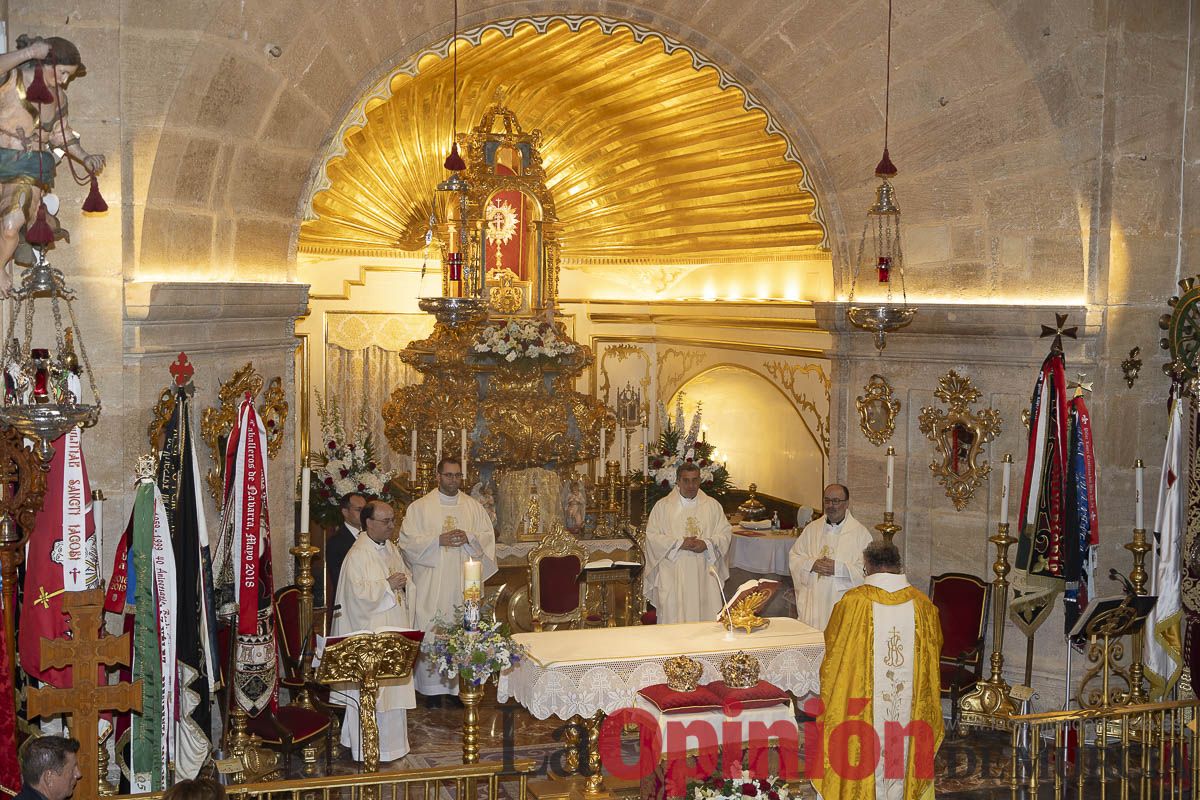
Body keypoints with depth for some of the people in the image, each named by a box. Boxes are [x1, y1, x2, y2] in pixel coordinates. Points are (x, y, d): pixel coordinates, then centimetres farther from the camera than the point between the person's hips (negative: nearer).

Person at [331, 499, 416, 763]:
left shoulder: (392, 549, 10)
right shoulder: (358, 555, -15)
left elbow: (404, 579, 21)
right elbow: (357, 593, -21)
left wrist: (403, 583, -1)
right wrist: (387, 585, -19)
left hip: (394, 628, 8)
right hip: (369, 631, -8)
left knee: (394, 687, 12)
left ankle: (392, 740, 23)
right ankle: (365, 747, 5)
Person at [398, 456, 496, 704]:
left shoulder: (474, 506, 12)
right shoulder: (419, 507, 4)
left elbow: (488, 537, 8)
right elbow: (408, 540, -4)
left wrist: (469, 538, -11)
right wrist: (439, 540, -15)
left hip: (464, 580, 2)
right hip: (431, 583, -2)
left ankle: (462, 684, 6)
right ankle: (433, 688, 2)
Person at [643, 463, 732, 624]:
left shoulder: (712, 505, 10)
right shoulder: (662, 506, 3)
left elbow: (726, 533, 7)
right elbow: (652, 536, -3)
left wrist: (707, 544, -11)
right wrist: (680, 543, -14)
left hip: (705, 574, 2)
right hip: (672, 576, -2)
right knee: (673, 615, -4)